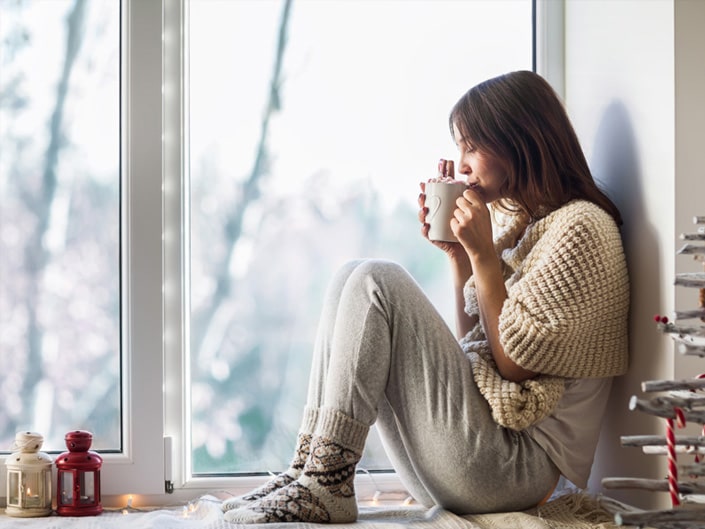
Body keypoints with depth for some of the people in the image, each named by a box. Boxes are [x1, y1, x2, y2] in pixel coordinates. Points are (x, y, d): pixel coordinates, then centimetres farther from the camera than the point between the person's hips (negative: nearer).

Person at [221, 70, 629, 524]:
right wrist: (458, 253, 8)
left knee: (375, 281, -16)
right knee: (353, 277, 4)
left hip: (517, 463, -9)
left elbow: (516, 362, -13)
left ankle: (326, 485, -18)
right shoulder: (519, 222, 20)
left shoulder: (580, 227, -8)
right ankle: (311, 466, -9)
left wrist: (483, 254, -11)